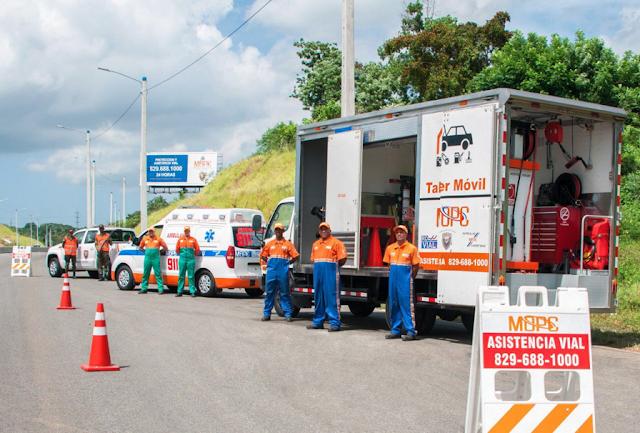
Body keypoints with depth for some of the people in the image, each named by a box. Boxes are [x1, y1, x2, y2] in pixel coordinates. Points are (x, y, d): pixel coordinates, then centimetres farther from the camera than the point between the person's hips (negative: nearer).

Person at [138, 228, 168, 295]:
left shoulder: (158, 239, 2)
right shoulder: (144, 239, 10)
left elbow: (165, 247, 7)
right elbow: (140, 247, 22)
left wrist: (158, 251, 3)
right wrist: (146, 251, 10)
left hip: (156, 258, -3)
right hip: (147, 258, 3)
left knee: (158, 274, -5)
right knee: (146, 274, 7)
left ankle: (160, 289, -3)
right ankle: (143, 289, 15)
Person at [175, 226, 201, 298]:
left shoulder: (193, 240, 6)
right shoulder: (180, 239, 12)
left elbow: (197, 250, 9)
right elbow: (177, 249, 17)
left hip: (191, 260, -2)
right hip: (182, 260, 2)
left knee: (191, 276, -3)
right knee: (181, 276, 4)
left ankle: (192, 292, 0)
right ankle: (180, 291, 9)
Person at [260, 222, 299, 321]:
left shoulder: (288, 244, 6)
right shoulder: (270, 244, 13)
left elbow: (295, 256, 5)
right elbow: (263, 256, 19)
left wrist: (288, 263, 0)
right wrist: (269, 262, 9)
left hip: (283, 271, -2)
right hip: (271, 270, 2)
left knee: (285, 293, 0)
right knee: (269, 292, 5)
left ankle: (287, 314, 3)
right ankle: (266, 314, 11)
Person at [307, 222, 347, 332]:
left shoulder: (336, 242, -3)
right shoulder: (315, 244, 19)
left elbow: (342, 260, -7)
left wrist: (333, 265, -1)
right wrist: (319, 265, 11)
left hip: (330, 273, -7)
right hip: (318, 273, 7)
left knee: (332, 297, -9)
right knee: (318, 298, 11)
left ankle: (335, 323, -8)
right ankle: (318, 322, 19)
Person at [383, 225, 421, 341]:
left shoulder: (412, 248, -4)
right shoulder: (390, 248, 10)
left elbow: (415, 266, -1)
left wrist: (410, 279, 3)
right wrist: (393, 276, 13)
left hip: (405, 280, -5)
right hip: (393, 279, 5)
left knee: (407, 304, -7)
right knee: (394, 305, 8)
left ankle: (411, 331, -5)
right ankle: (395, 330, 17)